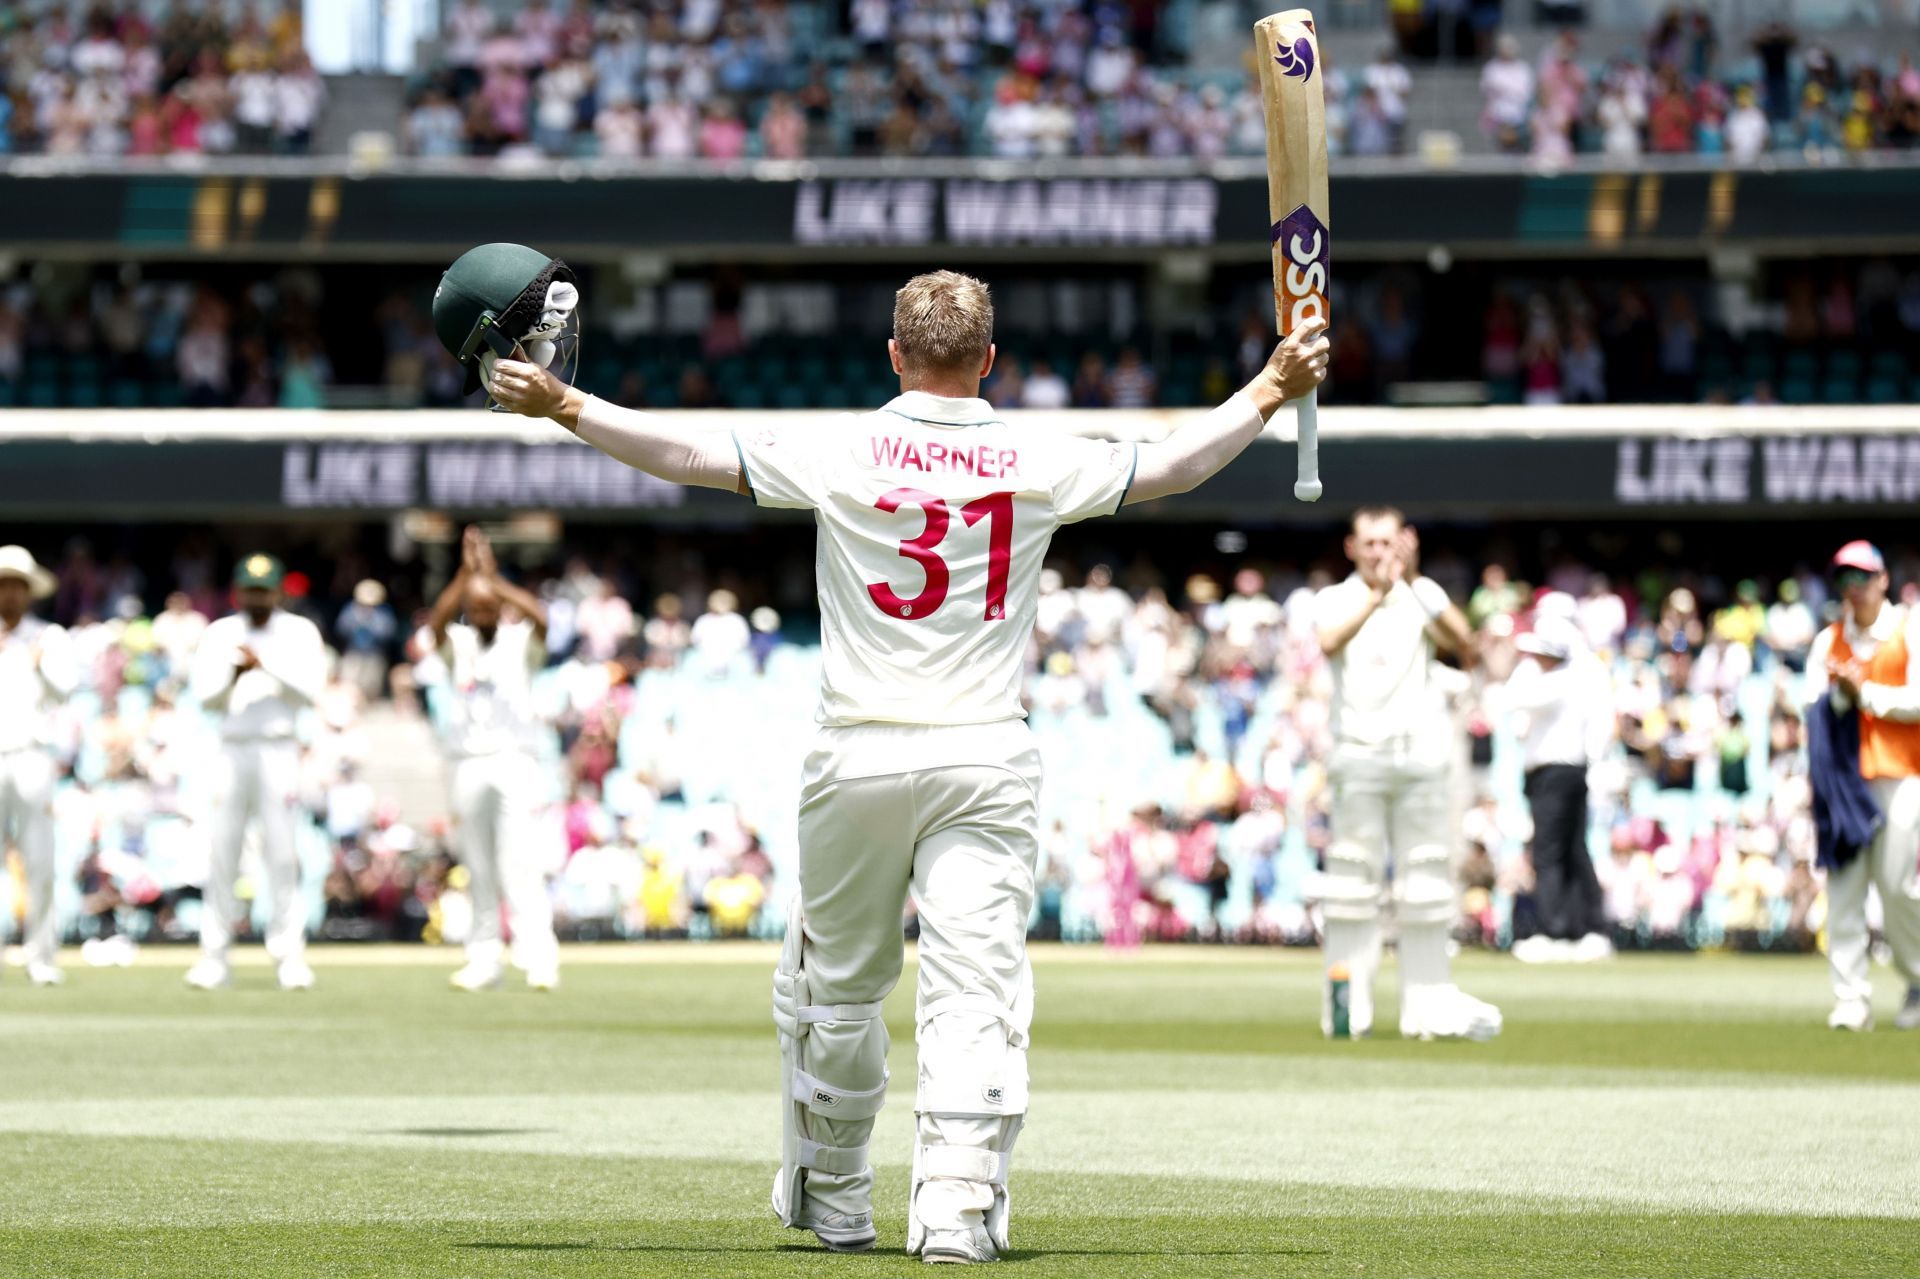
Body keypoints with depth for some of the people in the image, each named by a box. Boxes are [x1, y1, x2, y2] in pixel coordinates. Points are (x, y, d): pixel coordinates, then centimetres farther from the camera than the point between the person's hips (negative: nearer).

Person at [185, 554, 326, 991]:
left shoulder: (300, 632, 5)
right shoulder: (219, 634, 10)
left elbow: (311, 690, -7)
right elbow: (205, 696, 3)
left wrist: (266, 665, -15)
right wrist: (236, 672, -14)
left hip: (278, 753, -2)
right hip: (231, 752, 2)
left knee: (282, 852, -6)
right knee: (222, 852, -1)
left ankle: (289, 953, -3)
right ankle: (214, 955, 2)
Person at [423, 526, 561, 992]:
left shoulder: (520, 641, 6)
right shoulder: (457, 643, 11)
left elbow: (540, 617, -16)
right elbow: (435, 624, -10)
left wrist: (493, 579, -16)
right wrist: (465, 574, -18)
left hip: (513, 760, -3)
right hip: (468, 764, 3)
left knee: (520, 858, -13)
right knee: (478, 868, 5)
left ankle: (539, 955, -17)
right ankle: (485, 959, 9)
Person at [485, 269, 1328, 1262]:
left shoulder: (840, 452, -5)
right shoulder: (1040, 464, -1)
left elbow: (686, 452, -7)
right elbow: (1175, 465, 9)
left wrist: (562, 405, -1)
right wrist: (1273, 389, 22)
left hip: (858, 760, 0)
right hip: (986, 760, 0)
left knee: (835, 981, 16)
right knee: (975, 984, -4)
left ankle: (830, 1198, 26)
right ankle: (959, 1204, -17)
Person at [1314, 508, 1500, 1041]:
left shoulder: (1424, 595, 11)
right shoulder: (1336, 599, 7)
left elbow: (1463, 644, -7)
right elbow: (1330, 641, -16)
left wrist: (1414, 582, -14)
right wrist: (1377, 592, -28)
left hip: (1422, 753, 2)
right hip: (1359, 755, -2)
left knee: (1425, 877, 2)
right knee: (1353, 877, -5)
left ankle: (1428, 1001, 4)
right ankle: (1346, 1007, -4)